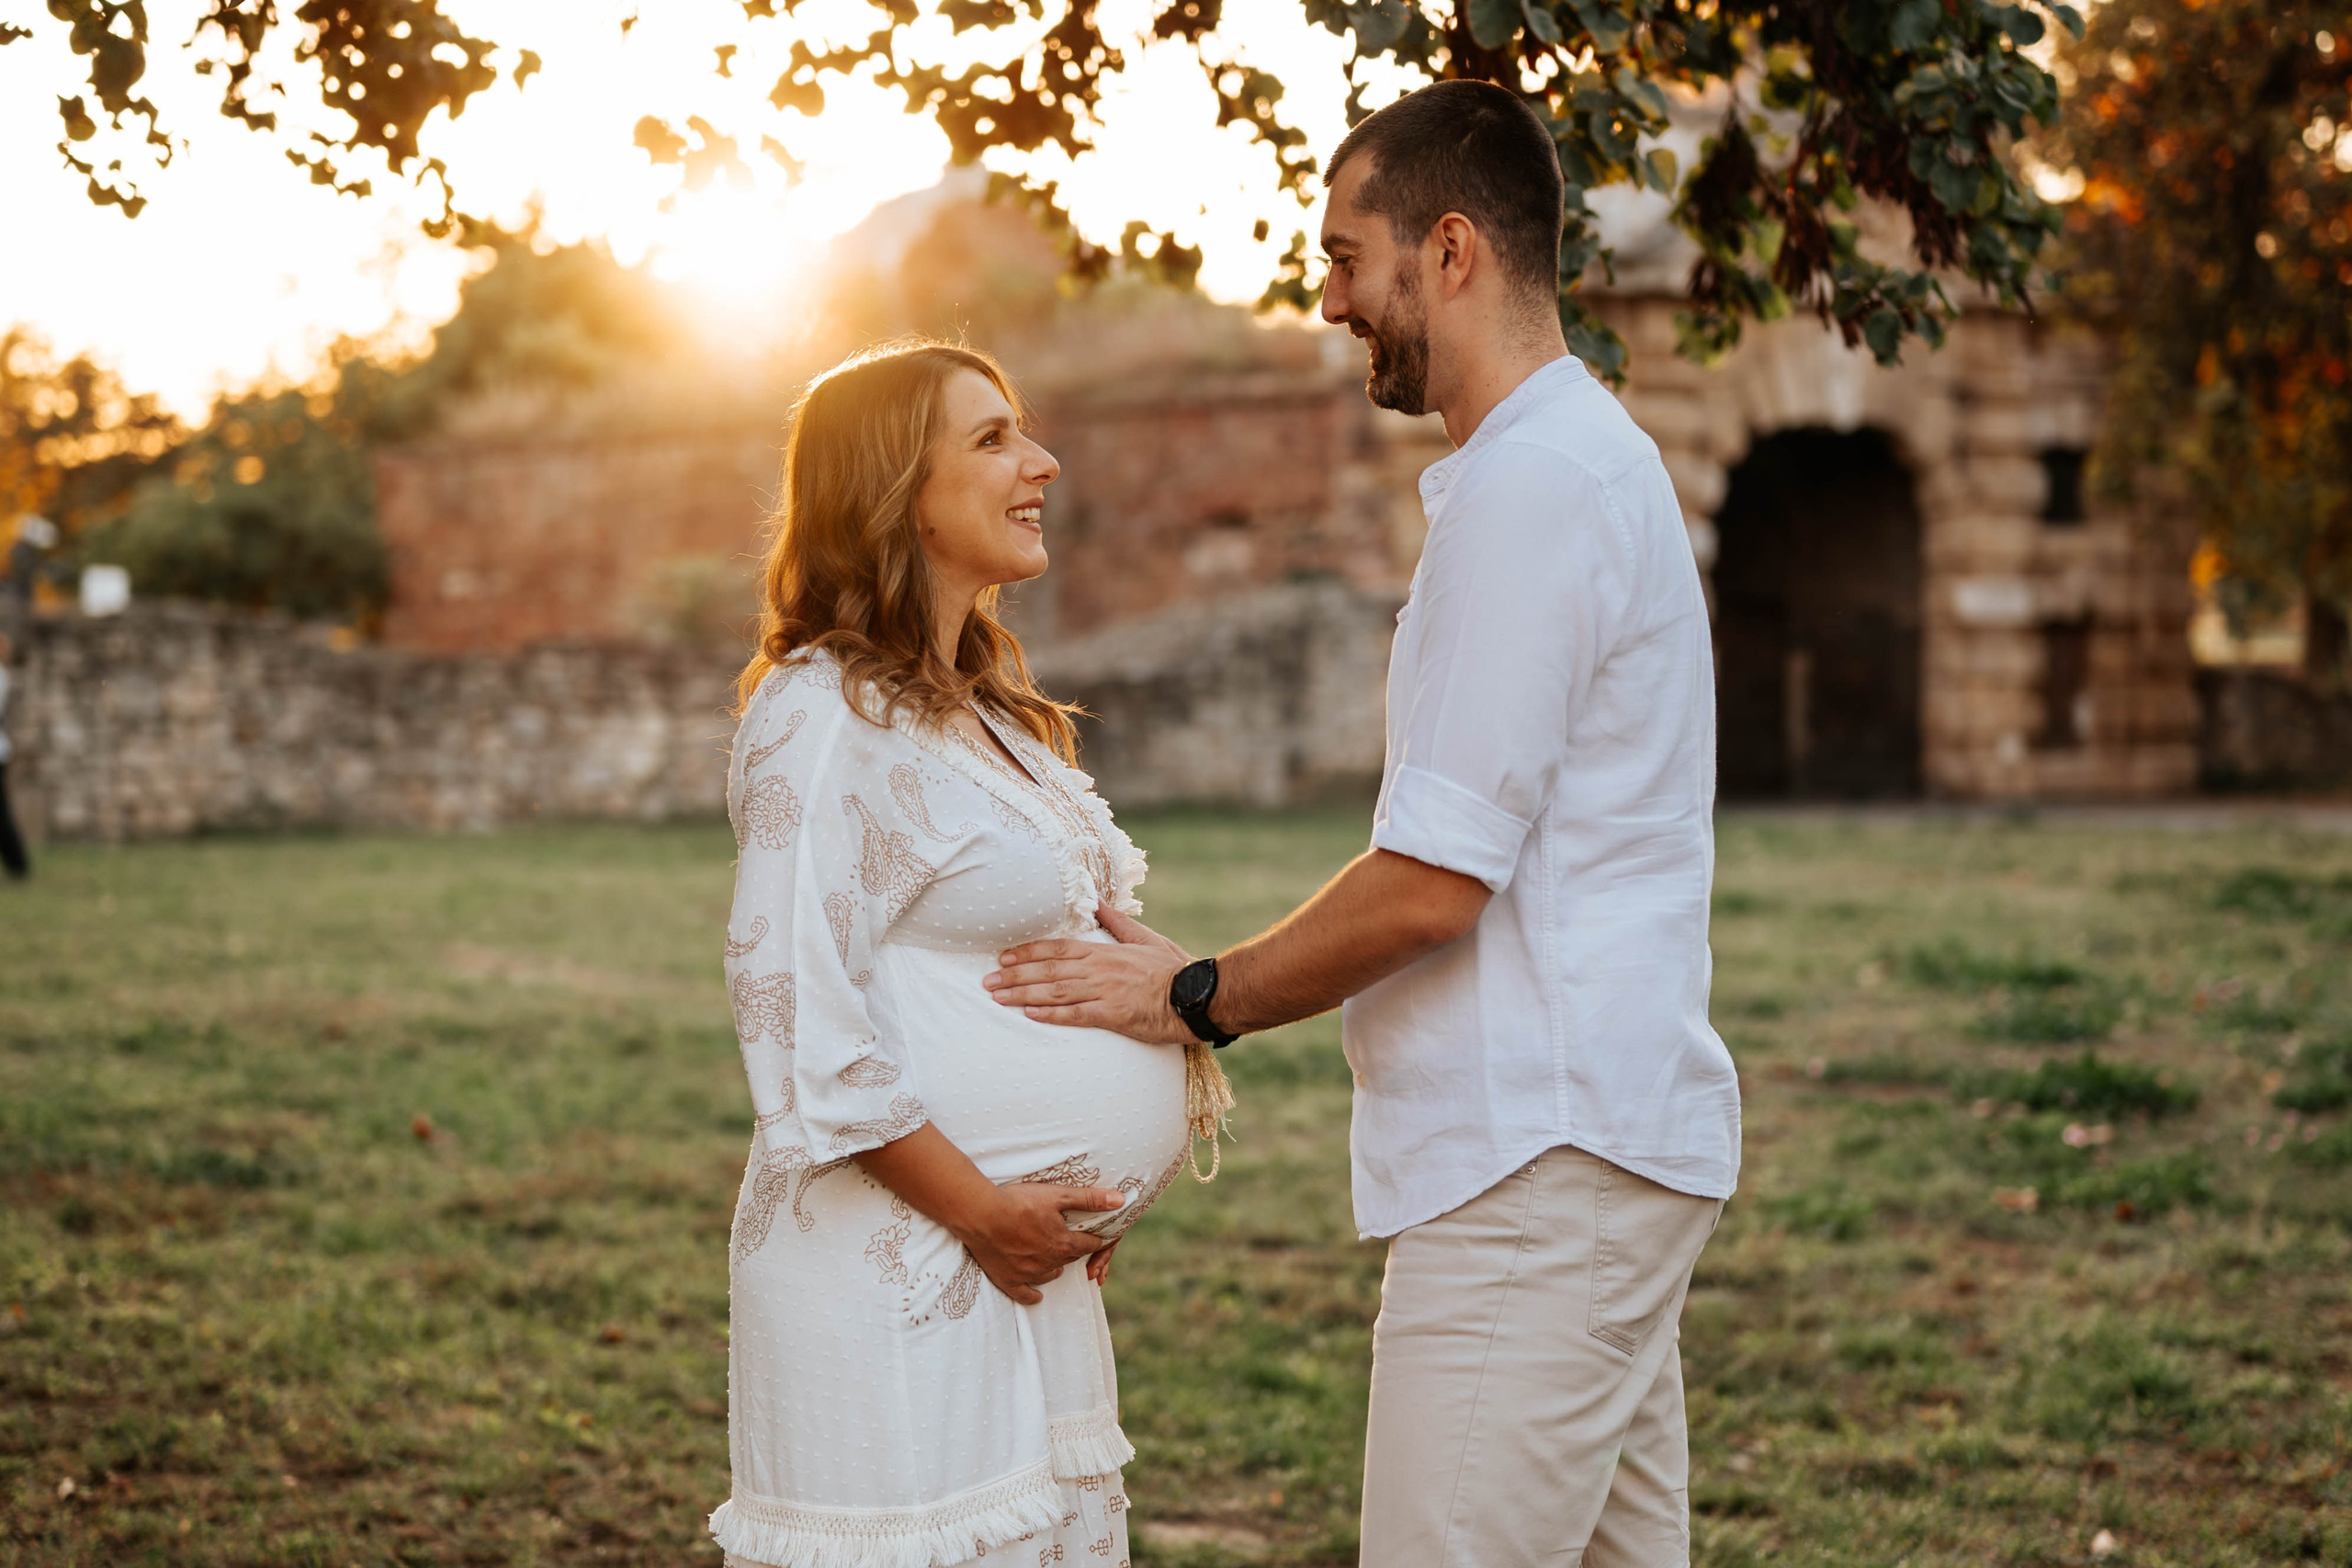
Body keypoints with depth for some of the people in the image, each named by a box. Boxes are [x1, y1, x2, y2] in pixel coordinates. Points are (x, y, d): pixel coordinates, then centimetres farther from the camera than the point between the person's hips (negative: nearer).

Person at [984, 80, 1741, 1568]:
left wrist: (1193, 999, -5)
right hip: (1598, 1139, 11)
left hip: (1538, 1165, -11)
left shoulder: (1531, 489, -15)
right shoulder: (1592, 459, 19)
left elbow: (1433, 885, -18)